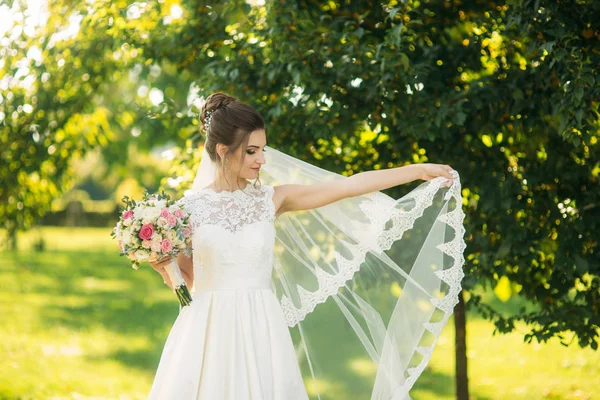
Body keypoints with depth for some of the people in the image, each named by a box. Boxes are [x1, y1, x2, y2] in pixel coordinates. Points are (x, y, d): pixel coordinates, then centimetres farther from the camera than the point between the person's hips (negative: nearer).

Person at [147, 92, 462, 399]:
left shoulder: (272, 199, 4)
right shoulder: (189, 207, 0)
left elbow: (348, 187, 2)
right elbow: (186, 280, 7)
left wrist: (419, 170, 1)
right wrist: (161, 266, -14)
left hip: (259, 330, 2)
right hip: (208, 331, -1)